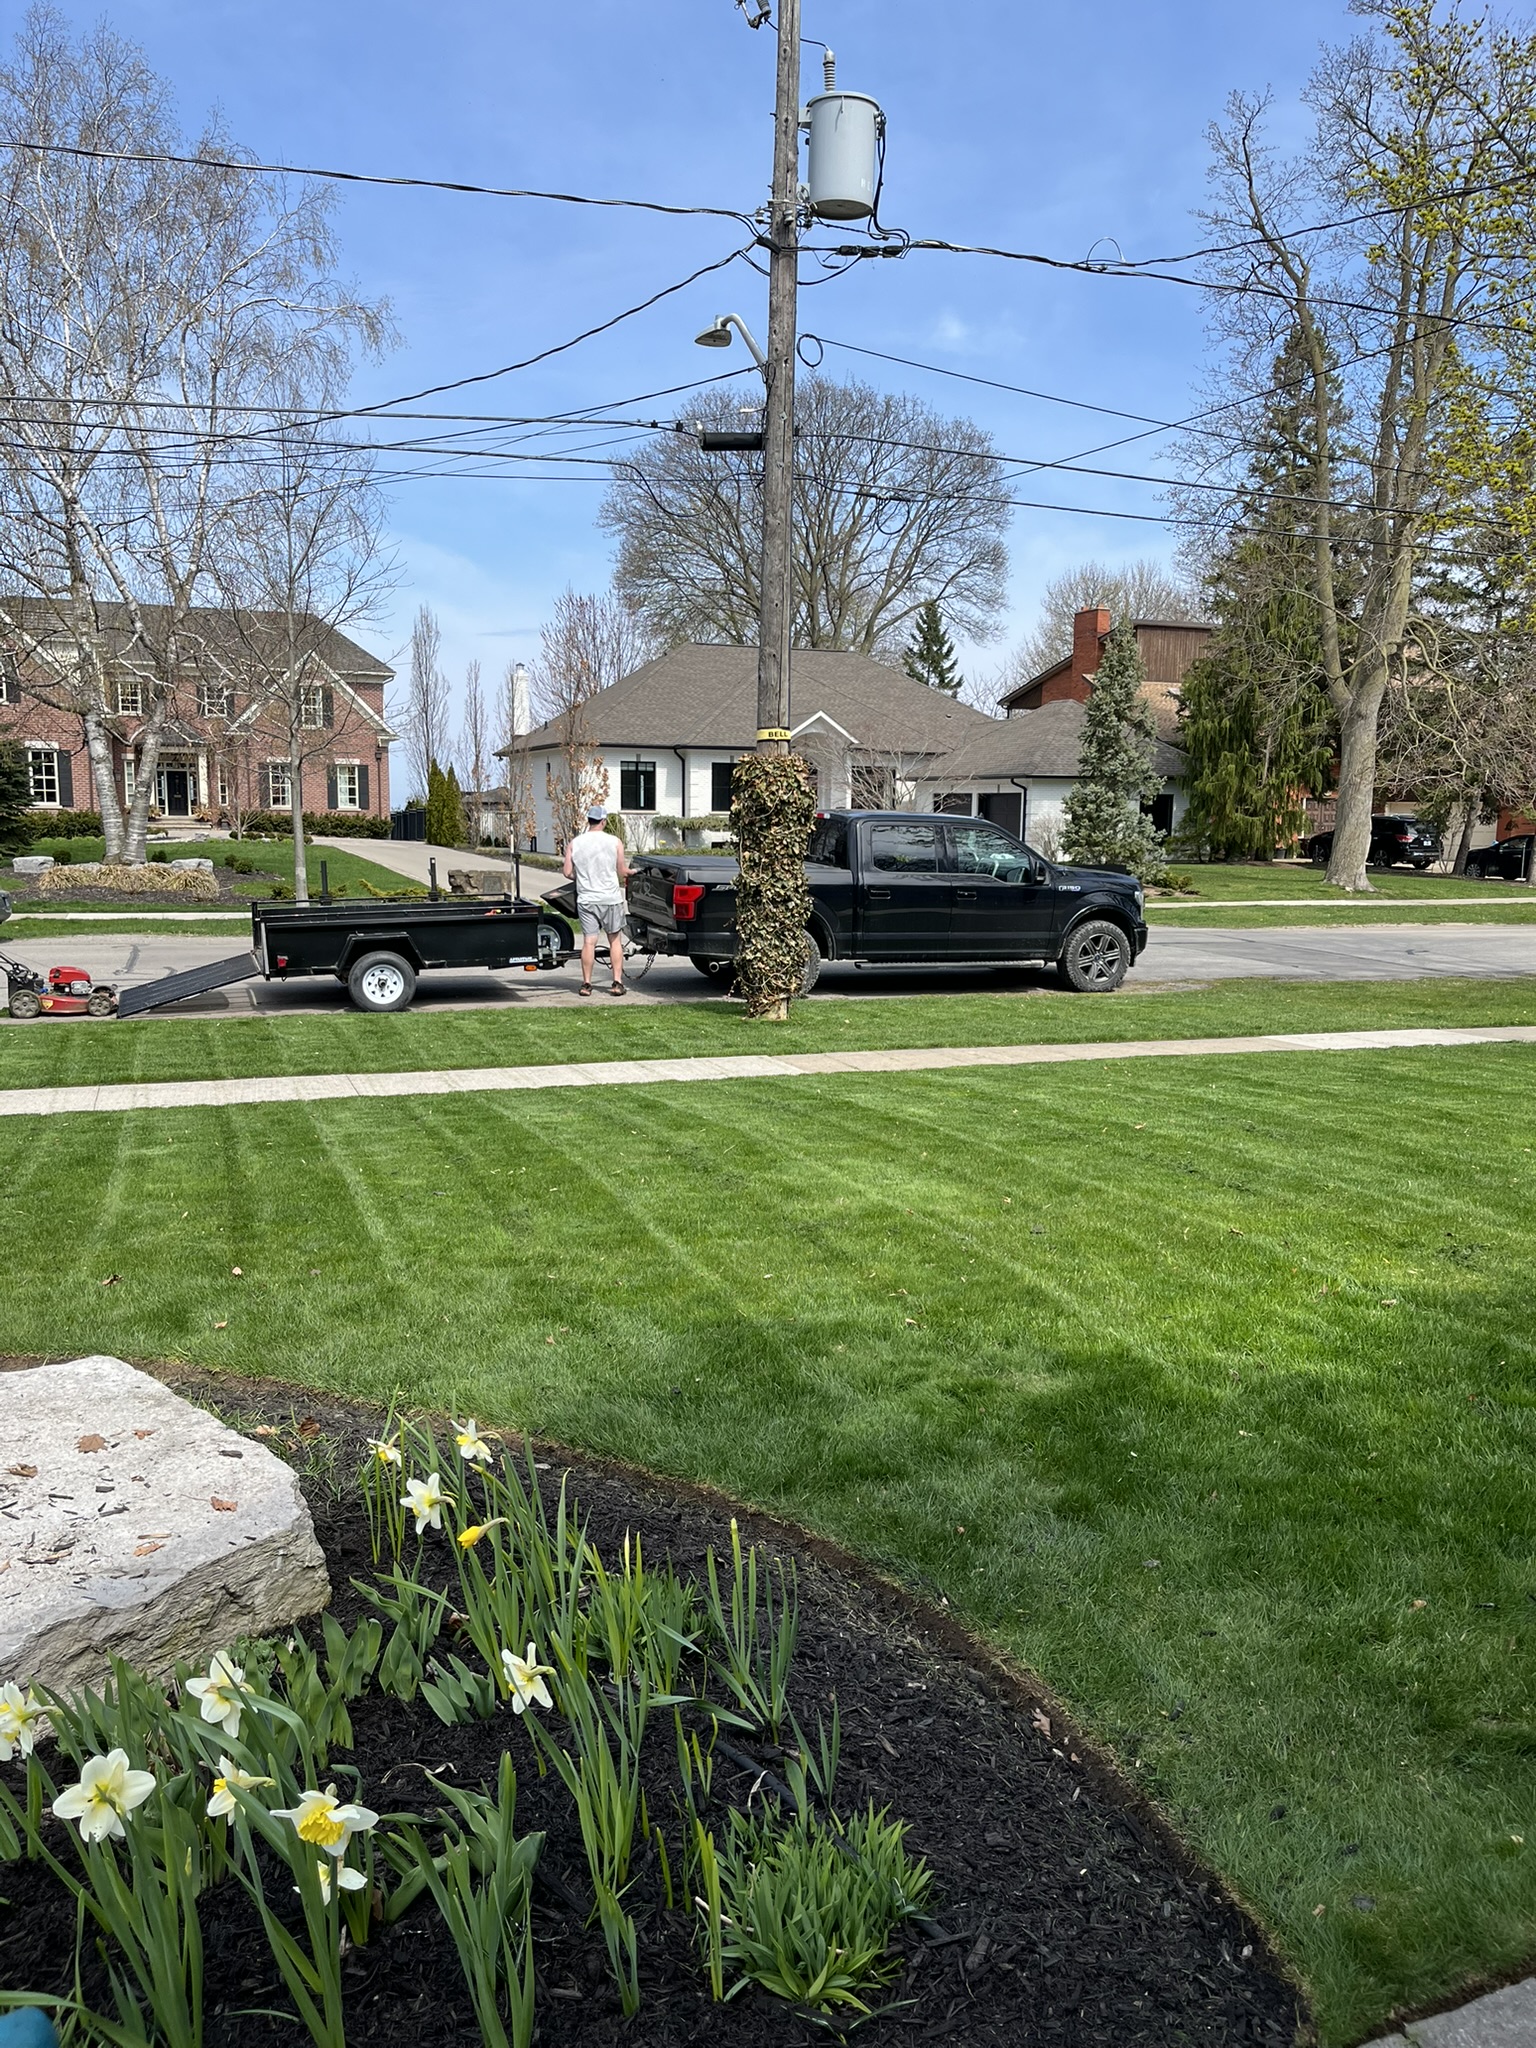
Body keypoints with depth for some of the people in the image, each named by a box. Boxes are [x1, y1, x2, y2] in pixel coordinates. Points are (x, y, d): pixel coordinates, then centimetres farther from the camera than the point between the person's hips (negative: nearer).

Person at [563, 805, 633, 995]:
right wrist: (631, 871, 21)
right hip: (611, 898, -1)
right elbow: (622, 872, -1)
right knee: (615, 940, 9)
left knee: (589, 941, 4)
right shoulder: (614, 841, -3)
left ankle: (586, 983, 6)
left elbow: (568, 873, 1)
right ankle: (617, 982, 6)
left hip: (586, 899, 1)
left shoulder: (574, 843, 1)